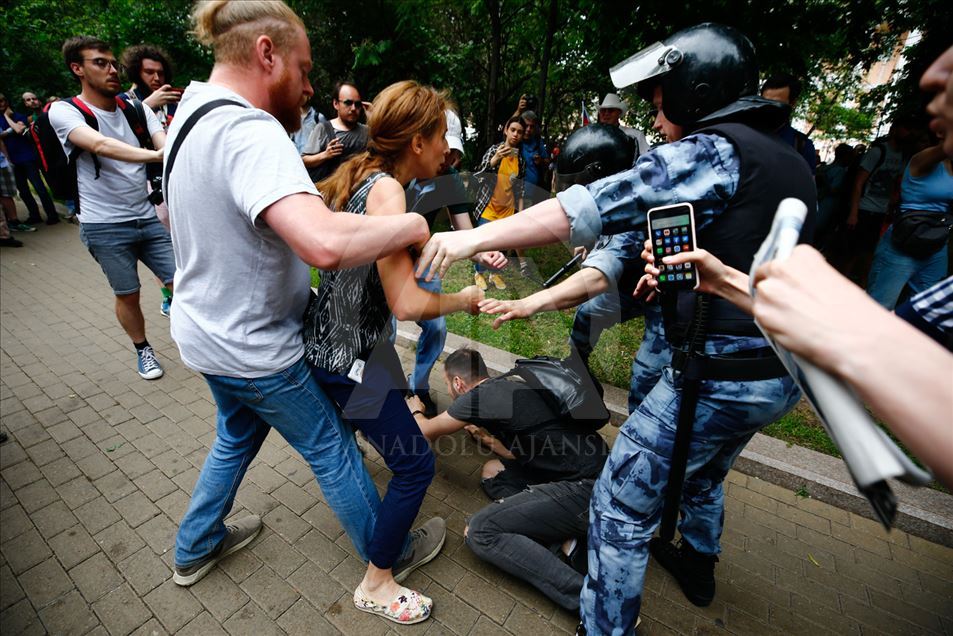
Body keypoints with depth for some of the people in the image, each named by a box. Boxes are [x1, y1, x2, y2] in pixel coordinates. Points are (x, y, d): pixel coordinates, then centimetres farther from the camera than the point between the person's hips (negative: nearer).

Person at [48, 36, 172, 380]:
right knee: (127, 295, 7)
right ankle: (143, 350, 29)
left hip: (147, 217, 3)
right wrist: (154, 155, -43)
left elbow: (165, 144, -10)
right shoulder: (63, 111, -6)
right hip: (105, 226, -3)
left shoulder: (135, 108, 6)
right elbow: (100, 145, -27)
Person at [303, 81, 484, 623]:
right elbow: (407, 303, -27)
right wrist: (462, 300, -10)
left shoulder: (361, 175, 5)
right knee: (416, 465, 2)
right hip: (349, 355, -9)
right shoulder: (386, 190, -23)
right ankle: (376, 585, 22)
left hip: (329, 339, 10)